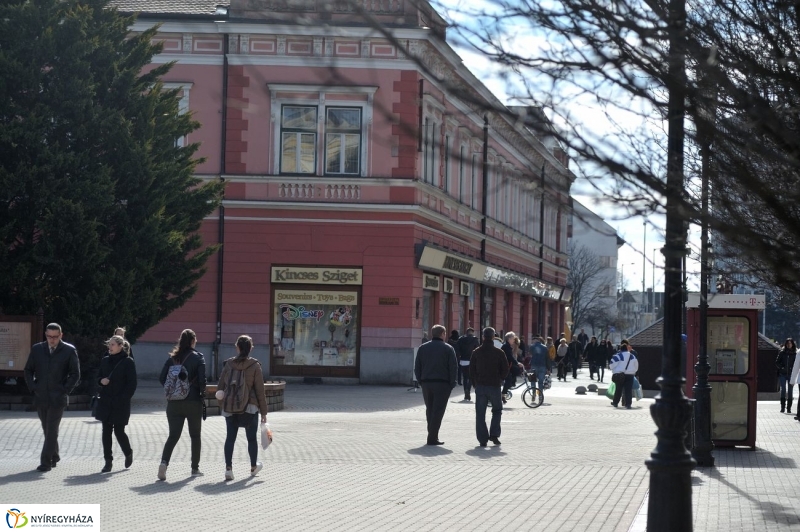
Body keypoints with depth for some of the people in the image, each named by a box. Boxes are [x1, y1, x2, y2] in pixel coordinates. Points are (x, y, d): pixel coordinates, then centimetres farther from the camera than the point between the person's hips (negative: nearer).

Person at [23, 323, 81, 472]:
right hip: (41, 397, 4)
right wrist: (33, 388, 0)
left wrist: (64, 390, -6)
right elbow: (28, 370, 11)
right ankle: (54, 457, 28)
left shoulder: (69, 350, -2)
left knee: (51, 430, -9)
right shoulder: (37, 349, 6)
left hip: (58, 398, -4)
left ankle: (46, 461, -8)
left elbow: (75, 374, 0)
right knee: (47, 430, 13)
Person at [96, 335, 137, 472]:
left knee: (119, 431, -1)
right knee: (106, 431, 2)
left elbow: (132, 384, -7)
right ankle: (108, 461, 8)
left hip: (120, 404, -5)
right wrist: (101, 381, -5)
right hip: (105, 403, 5)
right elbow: (98, 377, 19)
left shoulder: (128, 362, -7)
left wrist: (123, 399, -15)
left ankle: (128, 453, 26)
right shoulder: (105, 360, 9)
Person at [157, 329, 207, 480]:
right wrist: (202, 394, 3)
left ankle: (164, 462, -19)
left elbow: (162, 378, 0)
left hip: (174, 403, 3)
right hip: (193, 402, -3)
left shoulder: (173, 357, 4)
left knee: (173, 435, 3)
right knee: (195, 435, 12)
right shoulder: (197, 357, -6)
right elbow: (202, 379, -13)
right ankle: (195, 468, 17)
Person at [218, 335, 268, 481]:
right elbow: (260, 390, -7)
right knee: (252, 438, 13)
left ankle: (228, 468, -5)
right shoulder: (254, 366, -8)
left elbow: (220, 387, 5)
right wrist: (263, 411, -1)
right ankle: (253, 467, 28)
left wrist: (222, 405, 17)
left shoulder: (229, 364, 0)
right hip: (250, 408, -2)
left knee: (230, 437, 5)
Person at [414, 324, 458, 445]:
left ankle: (432, 434, 18)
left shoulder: (423, 348, 8)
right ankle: (432, 438, -7)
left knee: (429, 410, 15)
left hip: (426, 383, 4)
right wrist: (452, 384, -2)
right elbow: (453, 368, -7)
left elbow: (417, 367, 6)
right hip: (442, 384, -4)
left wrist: (420, 381, 11)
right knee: (438, 410, -2)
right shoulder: (448, 349, -3)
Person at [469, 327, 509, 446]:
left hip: (480, 386, 1)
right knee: (497, 410, 16)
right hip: (494, 386, -1)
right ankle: (494, 434, 3)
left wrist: (475, 383, 12)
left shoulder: (476, 352, 0)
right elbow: (505, 370, -1)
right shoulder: (499, 353, -4)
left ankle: (483, 439, 2)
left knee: (480, 414, 5)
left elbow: (471, 370, 1)